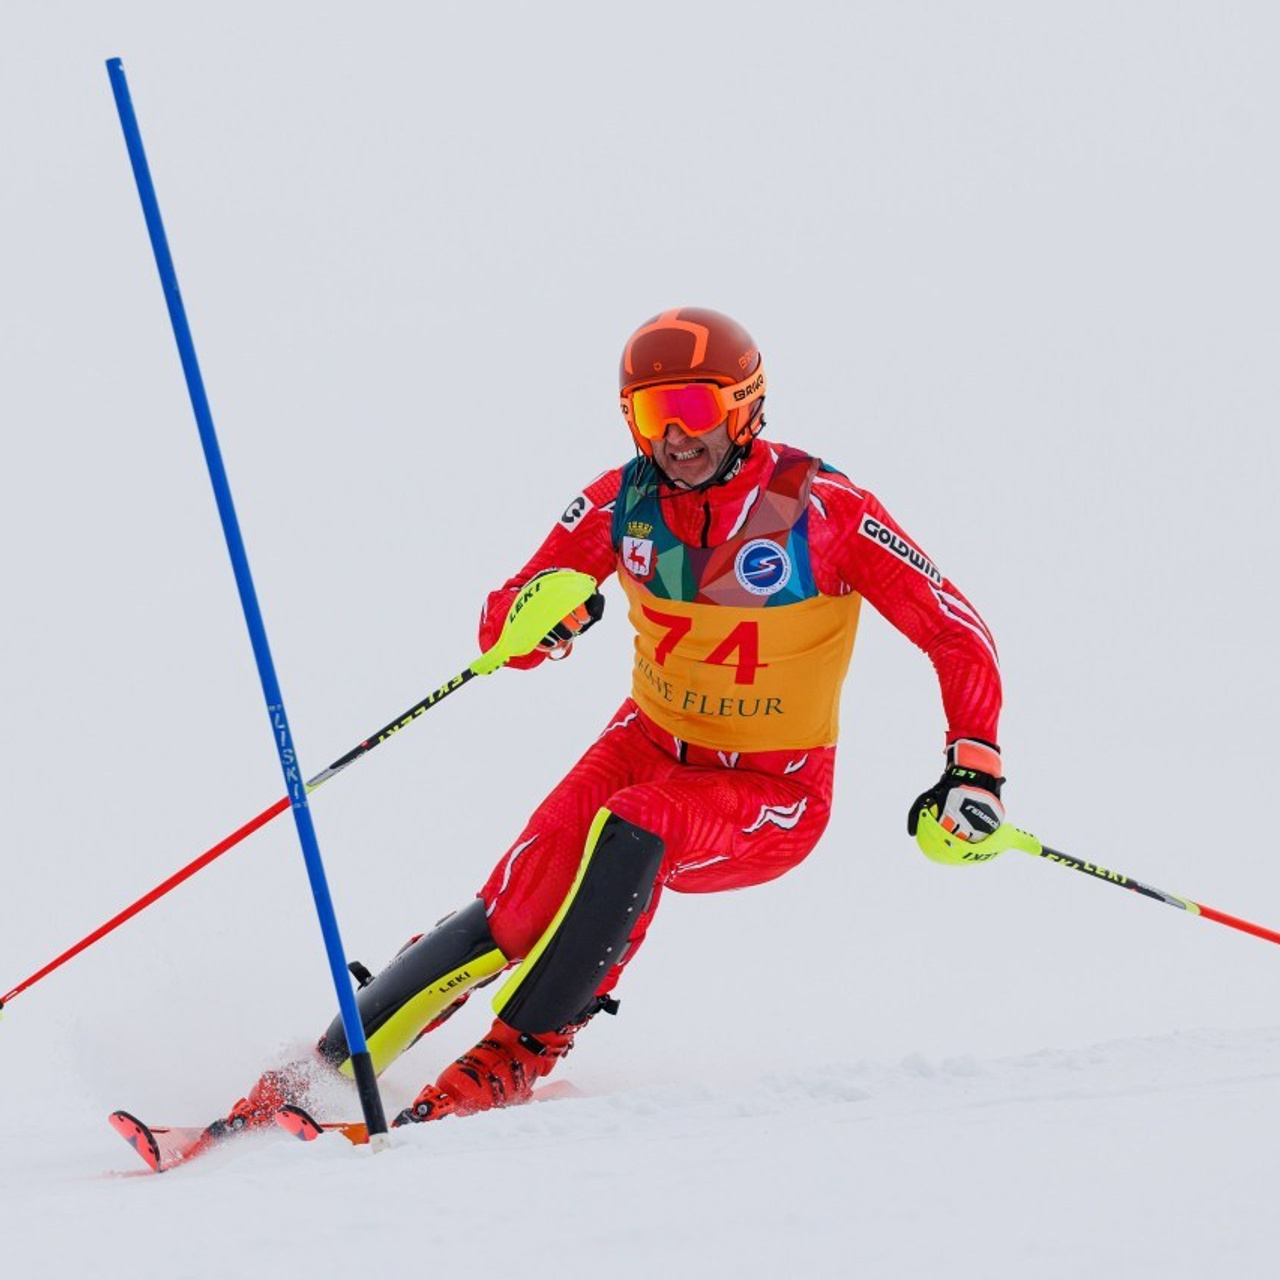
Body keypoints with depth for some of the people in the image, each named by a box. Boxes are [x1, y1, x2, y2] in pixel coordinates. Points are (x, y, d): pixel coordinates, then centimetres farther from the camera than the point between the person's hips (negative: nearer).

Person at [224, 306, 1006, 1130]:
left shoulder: (822, 507, -19)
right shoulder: (622, 503, -8)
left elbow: (959, 637, -13)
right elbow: (501, 628, -5)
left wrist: (973, 766, -25)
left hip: (771, 801, -3)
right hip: (652, 744, 3)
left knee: (632, 828, -35)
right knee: (512, 918, -17)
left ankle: (521, 1051, -23)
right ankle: (325, 1068, -7)